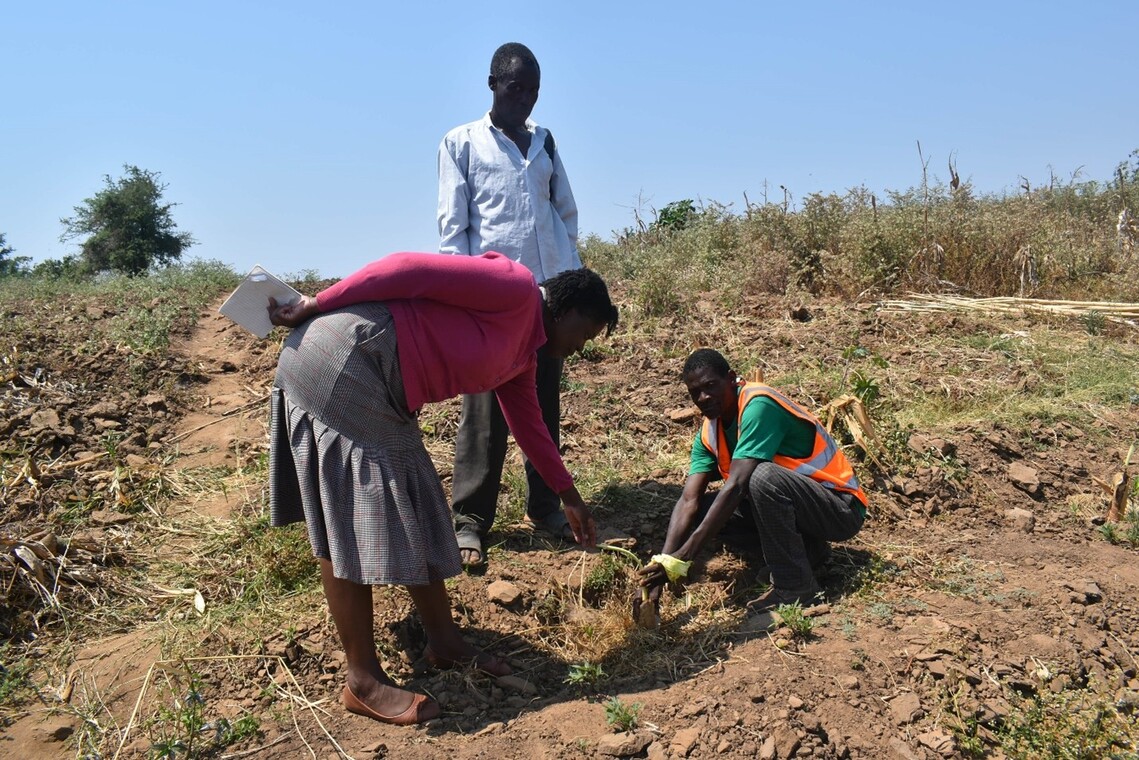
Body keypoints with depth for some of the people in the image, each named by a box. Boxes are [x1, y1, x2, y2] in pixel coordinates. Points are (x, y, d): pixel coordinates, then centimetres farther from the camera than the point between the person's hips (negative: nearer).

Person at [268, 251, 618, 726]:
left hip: (376, 394, 10)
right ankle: (364, 682, 5)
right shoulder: (515, 289, -10)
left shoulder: (522, 354, 19)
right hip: (338, 365, -10)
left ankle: (444, 643, 27)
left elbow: (528, 424, 29)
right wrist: (316, 306, -12)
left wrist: (569, 497, 34)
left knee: (417, 515, 14)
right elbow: (408, 267, -15)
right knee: (349, 525, -5)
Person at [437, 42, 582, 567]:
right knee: (486, 409, -3)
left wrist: (574, 277, 14)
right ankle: (470, 519, 5)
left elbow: (566, 212, 21)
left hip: (549, 289, 5)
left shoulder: (545, 141, 17)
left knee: (545, 403, 8)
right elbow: (452, 226, -1)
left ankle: (544, 505, 18)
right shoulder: (462, 143, 4)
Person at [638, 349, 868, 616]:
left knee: (762, 476, -34)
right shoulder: (709, 433, 1)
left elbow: (736, 486, -32)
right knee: (705, 507, -5)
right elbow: (689, 501, -9)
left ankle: (795, 586, -16)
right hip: (792, 502, 8)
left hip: (841, 508, -8)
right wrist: (664, 563, -24)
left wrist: (685, 555, -35)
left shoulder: (758, 406, -24)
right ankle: (808, 549, 7)